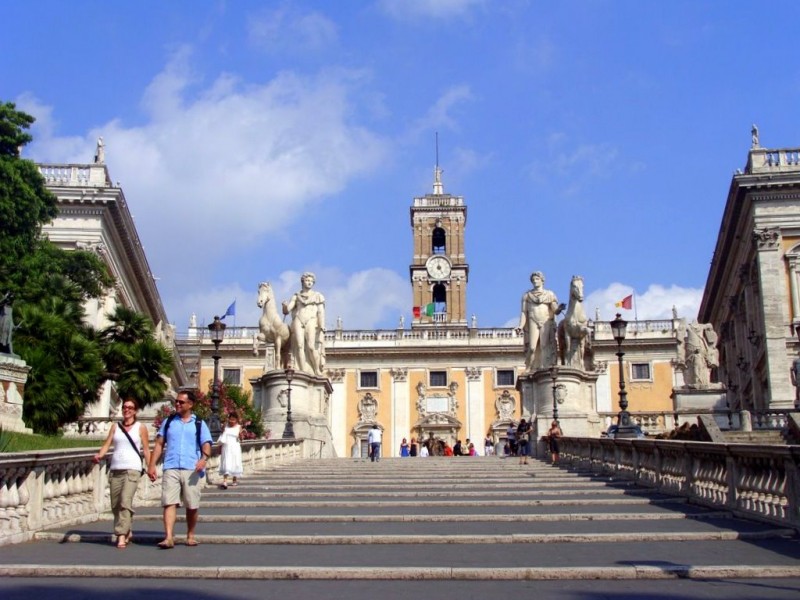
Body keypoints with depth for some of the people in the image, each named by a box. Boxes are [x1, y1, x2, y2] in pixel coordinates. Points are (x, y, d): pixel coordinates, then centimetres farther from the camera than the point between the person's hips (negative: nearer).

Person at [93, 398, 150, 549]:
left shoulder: (141, 427, 7)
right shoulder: (115, 426, 14)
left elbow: (146, 449, 7)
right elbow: (107, 444, 6)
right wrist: (99, 455, -14)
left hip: (132, 469, -4)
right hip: (115, 469, 4)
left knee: (125, 502, -17)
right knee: (115, 505, 6)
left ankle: (121, 536, -17)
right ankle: (127, 532, 24)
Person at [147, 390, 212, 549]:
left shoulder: (199, 424, 11)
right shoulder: (168, 422, 16)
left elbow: (206, 445, 2)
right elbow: (159, 444, 14)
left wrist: (204, 458, -19)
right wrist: (152, 465, 4)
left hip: (192, 470, -1)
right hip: (171, 469, 1)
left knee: (192, 505, 4)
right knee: (169, 502, -11)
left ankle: (190, 535, 19)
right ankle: (169, 537, -15)